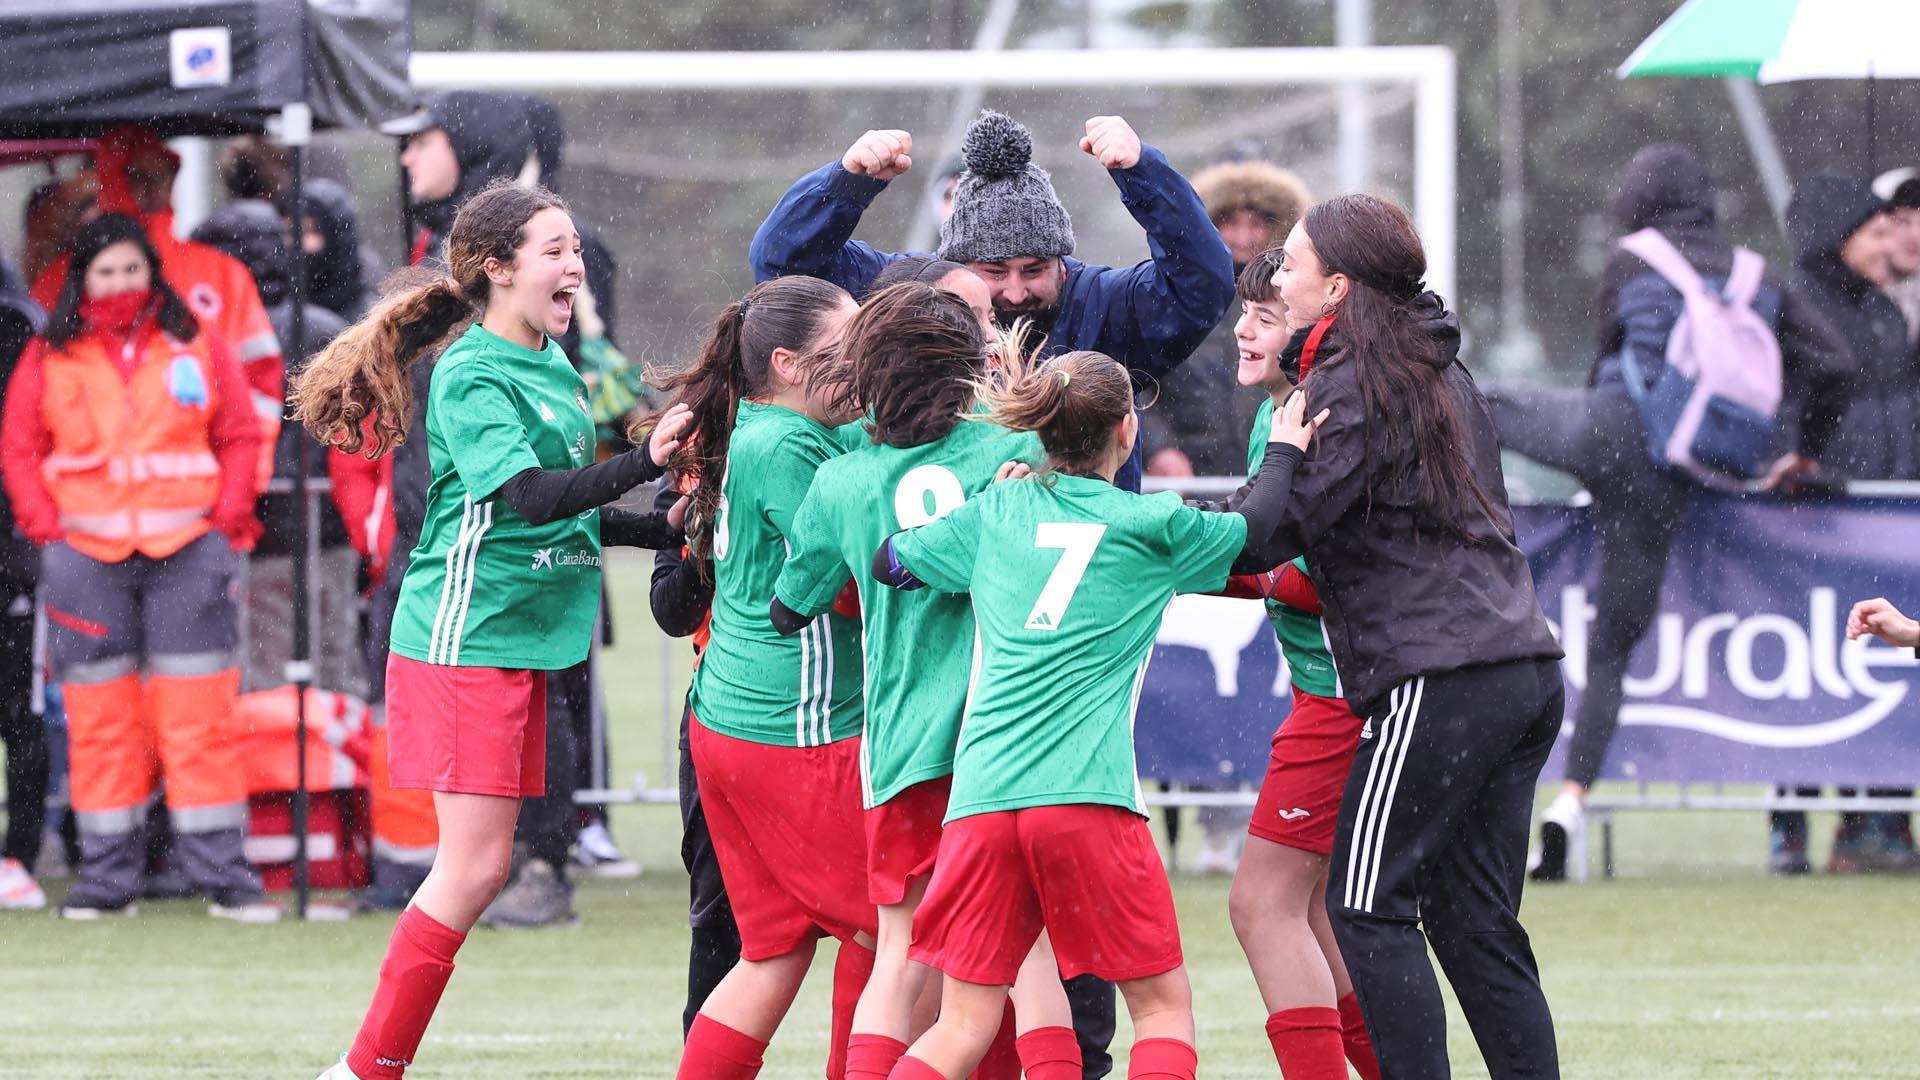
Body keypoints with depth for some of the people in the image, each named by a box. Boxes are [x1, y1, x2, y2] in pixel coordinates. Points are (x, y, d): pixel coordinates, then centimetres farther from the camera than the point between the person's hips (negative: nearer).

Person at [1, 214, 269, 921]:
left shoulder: (196, 349, 8)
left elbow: (242, 436, 10)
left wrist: (226, 517, -1)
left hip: (188, 550, -1)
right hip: (86, 556, 1)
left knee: (199, 716, -5)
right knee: (98, 717, 2)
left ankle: (221, 872, -1)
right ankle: (107, 877, 7)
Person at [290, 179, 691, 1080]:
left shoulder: (553, 366, 13)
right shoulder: (470, 376, -14)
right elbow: (531, 495, -26)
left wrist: (664, 529, 14)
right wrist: (643, 461, -36)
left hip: (522, 643, 9)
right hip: (467, 637, -9)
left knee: (473, 868, 7)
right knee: (474, 866, -10)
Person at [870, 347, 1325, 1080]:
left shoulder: (993, 512, 13)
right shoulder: (1151, 526, 6)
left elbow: (889, 561, 28)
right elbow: (1254, 539, 23)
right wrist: (1284, 451, 41)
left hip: (981, 797, 3)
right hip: (1087, 796, -3)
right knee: (1163, 1005, 8)